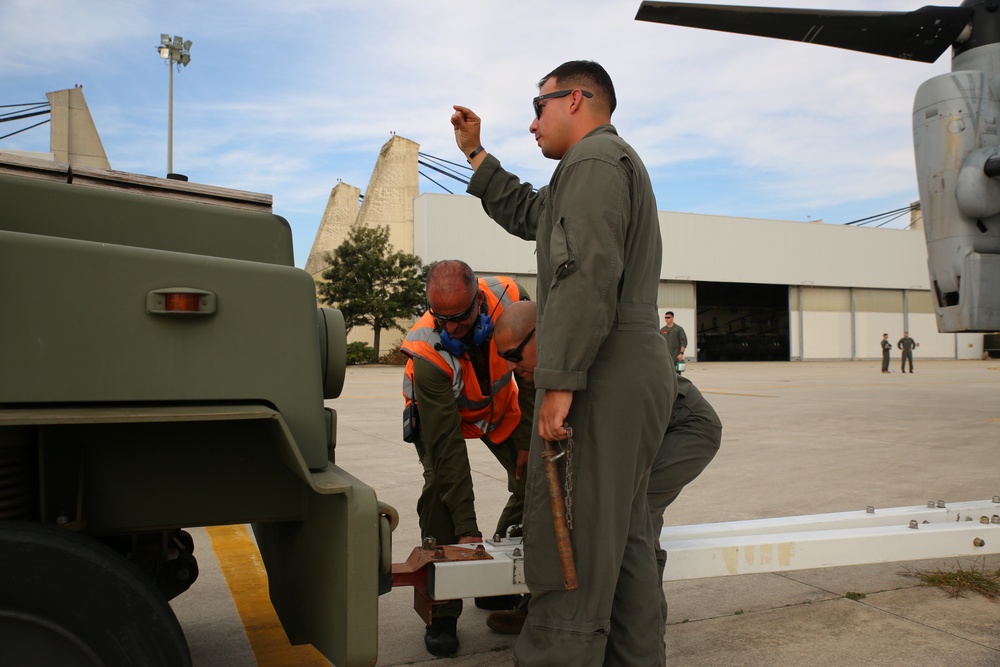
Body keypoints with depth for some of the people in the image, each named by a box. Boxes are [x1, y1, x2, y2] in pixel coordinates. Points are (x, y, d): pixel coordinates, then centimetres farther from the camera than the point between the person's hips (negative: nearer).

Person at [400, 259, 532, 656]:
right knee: (440, 483, -25)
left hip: (498, 404, 4)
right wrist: (466, 528, -39)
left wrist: (531, 434, -12)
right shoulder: (427, 351, -40)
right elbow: (447, 446, -39)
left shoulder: (508, 298, -33)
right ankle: (442, 611, -11)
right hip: (439, 414, -3)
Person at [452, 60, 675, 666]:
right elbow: (526, 213, 35)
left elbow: (587, 273, -21)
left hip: (605, 377, -11)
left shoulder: (594, 158, -6)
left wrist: (559, 382, -24)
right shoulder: (617, 162, 28)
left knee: (569, 545, -9)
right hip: (641, 378, 11)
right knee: (624, 537, 15)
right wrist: (475, 153, 34)